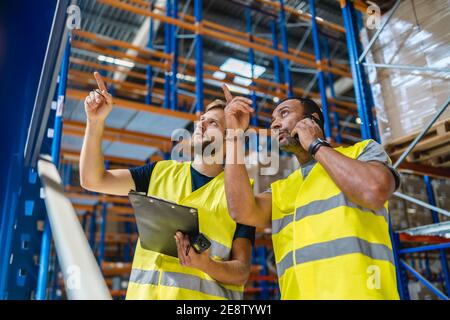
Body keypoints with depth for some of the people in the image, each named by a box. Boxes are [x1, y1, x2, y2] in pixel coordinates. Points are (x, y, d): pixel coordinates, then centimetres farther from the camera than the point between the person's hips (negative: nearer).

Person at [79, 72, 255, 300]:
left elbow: (242, 272, -4)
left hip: (205, 294, -2)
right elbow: (93, 180, 1)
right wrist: (96, 121, -9)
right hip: (145, 292, 3)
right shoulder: (160, 172, 7)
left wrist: (205, 265, -24)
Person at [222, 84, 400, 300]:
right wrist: (234, 135, 4)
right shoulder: (280, 190, 17)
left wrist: (315, 145, 2)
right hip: (298, 294, 3)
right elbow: (243, 212, -2)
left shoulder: (363, 150, 10)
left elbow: (374, 192, -11)